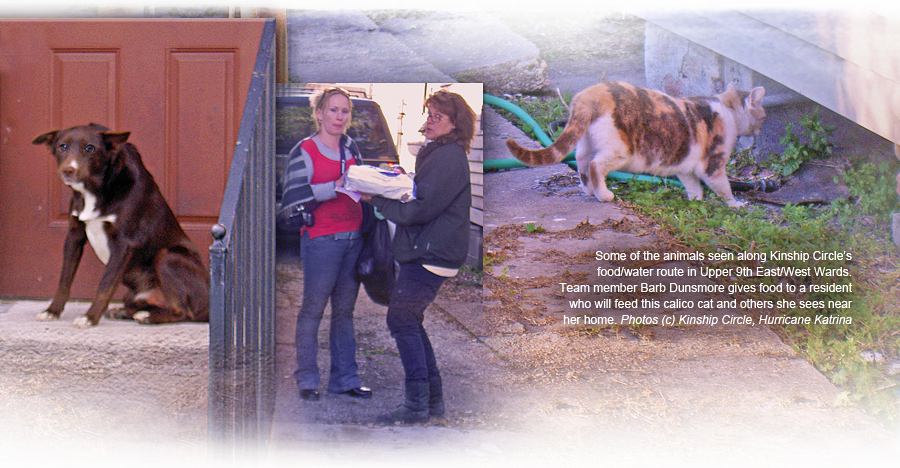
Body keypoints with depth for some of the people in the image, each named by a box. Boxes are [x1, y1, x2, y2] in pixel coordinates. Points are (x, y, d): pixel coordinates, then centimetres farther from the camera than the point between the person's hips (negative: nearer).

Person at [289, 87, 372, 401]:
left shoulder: (352, 149, 16)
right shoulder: (304, 151, -2)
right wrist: (335, 188, -19)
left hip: (354, 237, 6)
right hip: (321, 238, -6)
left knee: (345, 309, 9)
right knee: (313, 308, -3)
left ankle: (344, 378, 14)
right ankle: (306, 379, 6)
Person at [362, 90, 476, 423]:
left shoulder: (449, 158, -13)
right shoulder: (438, 154, 20)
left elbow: (422, 208, -18)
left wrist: (377, 200, -12)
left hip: (431, 254, -10)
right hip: (425, 251, 10)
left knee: (402, 319, -10)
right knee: (410, 322, 13)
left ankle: (417, 404, -8)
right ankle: (433, 399, 19)